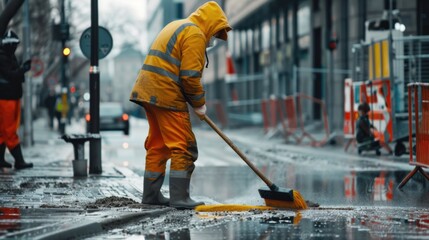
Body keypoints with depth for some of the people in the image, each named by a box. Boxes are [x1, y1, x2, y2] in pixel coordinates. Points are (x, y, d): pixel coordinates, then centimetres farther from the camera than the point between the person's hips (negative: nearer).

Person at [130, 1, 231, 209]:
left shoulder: (177, 27, 22)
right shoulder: (195, 34, -9)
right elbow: (190, 76, -17)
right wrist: (199, 104, -3)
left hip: (148, 91, 10)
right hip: (167, 96, -10)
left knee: (157, 145, 15)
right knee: (183, 147, -6)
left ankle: (150, 194, 19)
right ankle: (180, 197, -8)